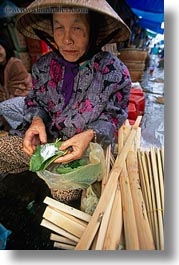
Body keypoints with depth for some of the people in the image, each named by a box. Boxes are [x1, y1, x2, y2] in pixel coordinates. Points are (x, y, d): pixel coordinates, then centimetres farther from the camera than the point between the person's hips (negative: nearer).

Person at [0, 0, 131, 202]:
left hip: (88, 148, -2)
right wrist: (37, 120, -15)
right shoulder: (43, 65, -4)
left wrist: (90, 135, -27)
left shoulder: (115, 72, -16)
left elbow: (114, 117, -7)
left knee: (64, 194, -19)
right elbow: (35, 100, 9)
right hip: (46, 140, 4)